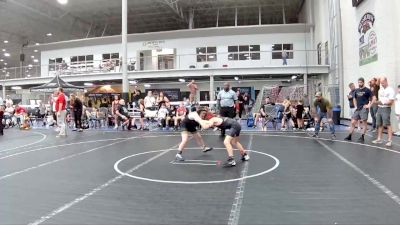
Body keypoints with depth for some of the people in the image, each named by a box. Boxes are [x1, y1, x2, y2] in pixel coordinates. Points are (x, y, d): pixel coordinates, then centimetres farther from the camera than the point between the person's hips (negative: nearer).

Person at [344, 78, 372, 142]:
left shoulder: (367, 90, -4)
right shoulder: (356, 90, 13)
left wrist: (369, 105, -12)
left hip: (364, 108, -6)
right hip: (358, 109, 6)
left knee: (364, 123, 0)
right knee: (353, 122, 4)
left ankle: (362, 137, 7)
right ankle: (349, 136, 11)